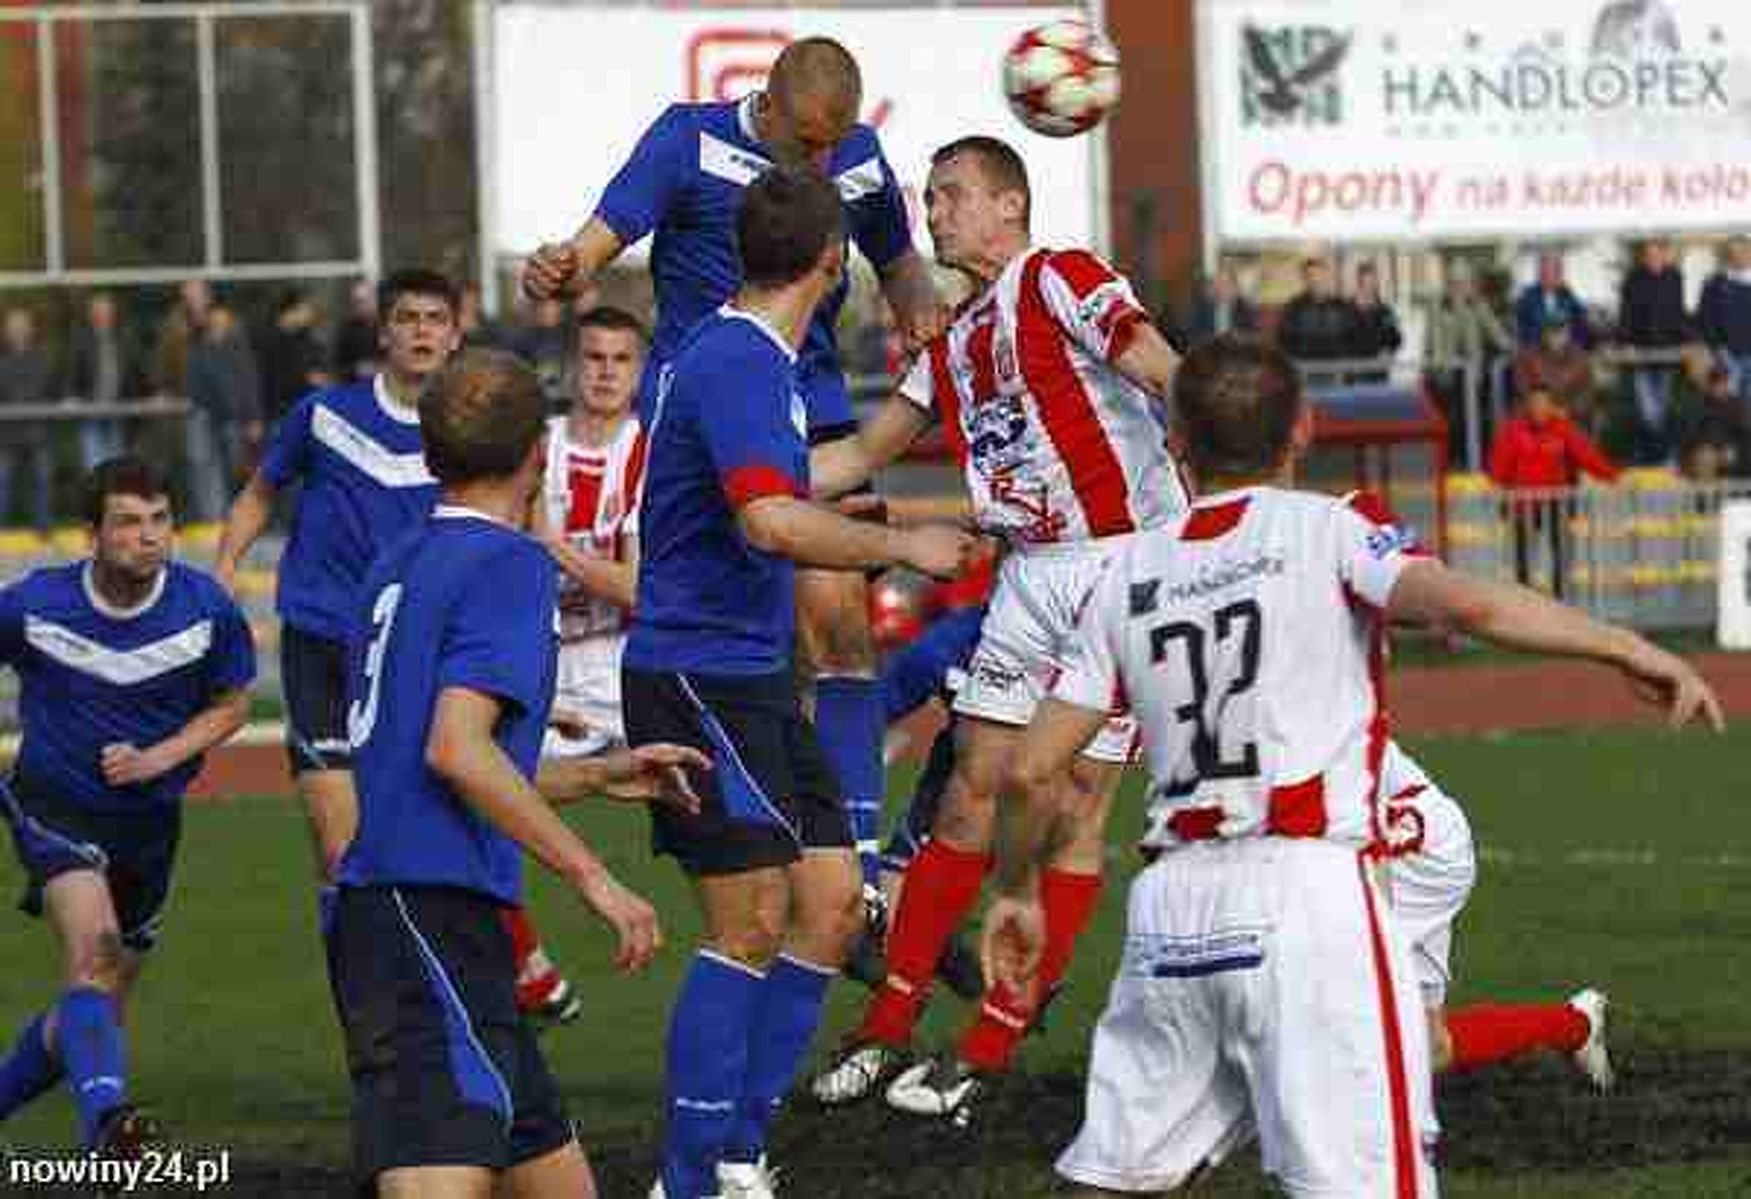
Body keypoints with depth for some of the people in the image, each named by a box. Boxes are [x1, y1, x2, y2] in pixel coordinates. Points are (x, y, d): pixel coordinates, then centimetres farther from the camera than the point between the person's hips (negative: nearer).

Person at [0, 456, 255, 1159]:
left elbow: (231, 705, 3)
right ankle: (104, 1118, -46)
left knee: (94, 1009, 12)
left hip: (149, 821, 4)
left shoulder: (207, 610, -12)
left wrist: (156, 759, -13)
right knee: (92, 952, -29)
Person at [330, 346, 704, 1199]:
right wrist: (591, 876, -14)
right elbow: (456, 748, -19)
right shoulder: (510, 563, -7)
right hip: (438, 918, -10)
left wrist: (602, 774, 33)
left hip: (379, 916, 10)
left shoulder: (397, 564, 20)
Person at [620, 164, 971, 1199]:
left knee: (831, 906, 8)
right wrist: (901, 545, -21)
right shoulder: (734, 364, -17)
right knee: (752, 921, -10)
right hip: (699, 676, -10)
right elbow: (773, 523, -31)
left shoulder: (763, 362, 16)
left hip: (754, 678, 10)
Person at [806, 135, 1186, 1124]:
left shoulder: (1060, 282, -9)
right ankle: (888, 1031, 11)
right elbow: (861, 456, 25)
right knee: (974, 795, 7)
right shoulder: (955, 345, 16)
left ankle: (989, 1057, -1)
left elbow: (1172, 379, -20)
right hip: (1031, 576, 7)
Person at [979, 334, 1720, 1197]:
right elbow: (1462, 604, -15)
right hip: (1306, 887, -4)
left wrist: (1015, 891, 28)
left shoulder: (1126, 577, 15)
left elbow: (1033, 770, 12)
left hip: (1170, 906, 4)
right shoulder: (1328, 528, 4)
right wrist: (1630, 650, -10)